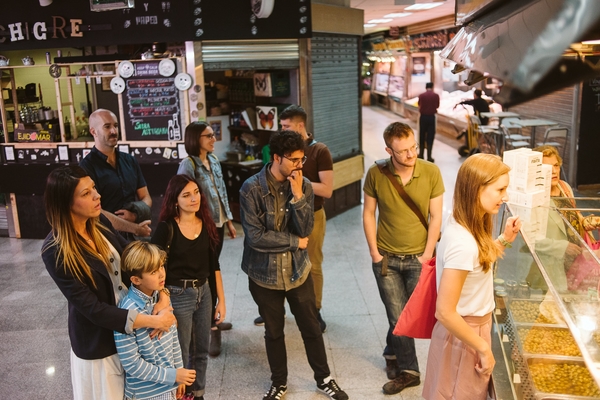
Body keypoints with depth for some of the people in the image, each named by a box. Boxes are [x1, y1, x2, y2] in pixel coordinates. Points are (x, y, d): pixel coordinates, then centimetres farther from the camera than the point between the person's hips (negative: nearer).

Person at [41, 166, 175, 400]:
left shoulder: (99, 223, -7)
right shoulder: (55, 252, -25)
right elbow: (92, 308, -25)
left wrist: (161, 295, -17)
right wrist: (152, 321, -28)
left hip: (131, 328, 6)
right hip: (98, 342, -6)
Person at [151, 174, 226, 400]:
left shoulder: (207, 224, 0)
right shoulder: (166, 228, -15)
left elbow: (214, 265, 7)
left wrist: (221, 300, 7)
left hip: (204, 292, 5)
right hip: (178, 296, -5)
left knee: (201, 351, 19)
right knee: (180, 355, 9)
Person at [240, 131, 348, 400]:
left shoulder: (304, 186, -5)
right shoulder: (251, 189, -16)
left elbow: (305, 230, -11)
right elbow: (255, 237, -21)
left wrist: (297, 195, -23)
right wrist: (294, 242, -12)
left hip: (298, 270, 3)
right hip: (264, 273, -2)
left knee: (311, 327, 13)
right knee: (273, 331, 15)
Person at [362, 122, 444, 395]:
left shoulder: (431, 172, -11)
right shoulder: (376, 174, -10)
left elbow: (436, 217, -5)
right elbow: (368, 213, -1)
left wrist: (427, 254, -7)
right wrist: (374, 252, -3)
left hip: (417, 258, 0)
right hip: (386, 258, 0)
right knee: (398, 317, 5)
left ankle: (392, 354, 33)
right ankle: (408, 371, 24)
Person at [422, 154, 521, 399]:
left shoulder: (462, 226, -4)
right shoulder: (463, 243, -32)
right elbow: (445, 312, -29)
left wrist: (503, 240, 1)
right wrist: (483, 348, -18)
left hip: (470, 326, 9)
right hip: (464, 333, -9)